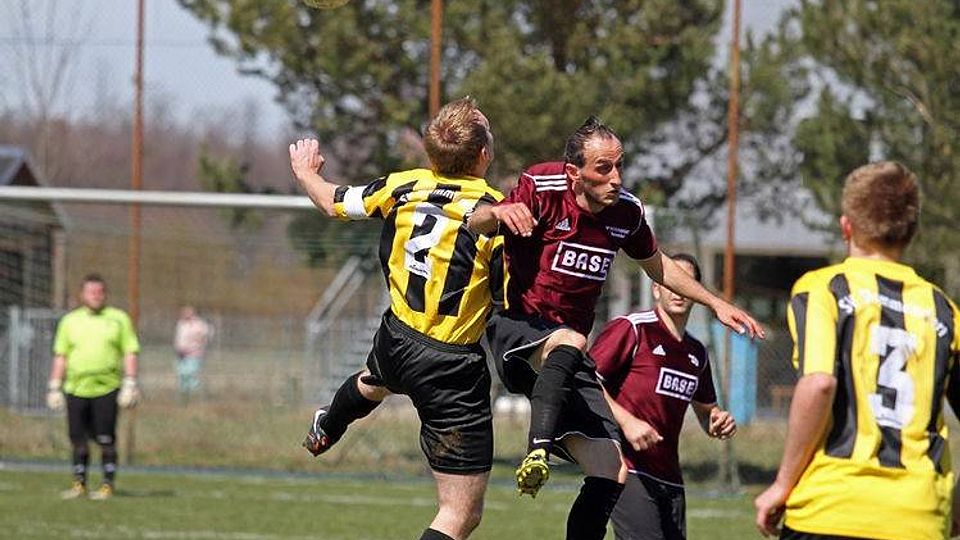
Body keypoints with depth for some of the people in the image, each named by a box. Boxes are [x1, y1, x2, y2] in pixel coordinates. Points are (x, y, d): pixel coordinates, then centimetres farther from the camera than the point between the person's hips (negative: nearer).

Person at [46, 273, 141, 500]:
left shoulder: (119, 319, 6)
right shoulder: (70, 321, 11)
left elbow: (130, 353, 4)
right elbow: (60, 356, 13)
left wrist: (130, 385, -5)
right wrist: (54, 388, 8)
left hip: (107, 389, -2)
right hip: (76, 388, 2)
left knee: (106, 439, -5)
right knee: (78, 439, 4)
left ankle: (108, 485, 3)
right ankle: (79, 483, 15)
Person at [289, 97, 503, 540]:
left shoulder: (403, 188, -3)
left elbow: (334, 201, 16)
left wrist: (306, 171, 37)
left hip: (396, 340, 7)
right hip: (453, 367, -6)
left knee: (373, 383, 47)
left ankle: (326, 429, 77)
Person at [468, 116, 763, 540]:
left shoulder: (627, 212, 1)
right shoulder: (542, 189, -15)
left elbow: (658, 266, 21)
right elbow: (472, 227, -26)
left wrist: (716, 304, 20)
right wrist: (496, 212, -48)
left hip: (567, 357, 6)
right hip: (514, 330, -5)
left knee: (611, 475, -4)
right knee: (567, 341, -41)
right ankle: (537, 453, -50)